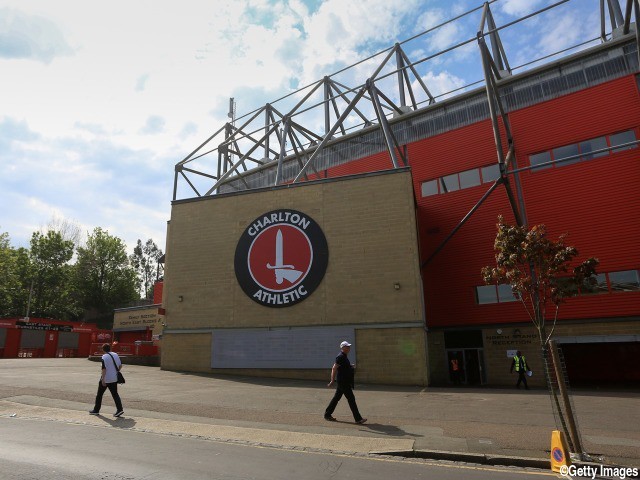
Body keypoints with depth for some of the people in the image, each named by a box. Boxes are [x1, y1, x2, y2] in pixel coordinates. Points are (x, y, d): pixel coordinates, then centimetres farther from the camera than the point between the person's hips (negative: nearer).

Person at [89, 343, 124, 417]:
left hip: (106, 379, -6)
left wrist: (103, 379, -17)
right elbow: (120, 365, 10)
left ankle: (96, 410, 25)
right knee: (115, 394, 6)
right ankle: (119, 409, -6)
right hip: (114, 379, 6)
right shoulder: (115, 355, 6)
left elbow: (104, 369, -19)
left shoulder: (104, 357, -13)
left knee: (99, 394, 14)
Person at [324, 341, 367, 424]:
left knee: (336, 398, 15)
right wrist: (332, 380, -24)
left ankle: (327, 414, 24)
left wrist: (352, 366, 15)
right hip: (343, 382, -10)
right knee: (351, 399, -5)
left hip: (345, 382, 10)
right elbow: (334, 368, -22)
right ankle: (358, 418, 1)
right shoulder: (341, 356, -18)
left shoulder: (344, 356, 13)